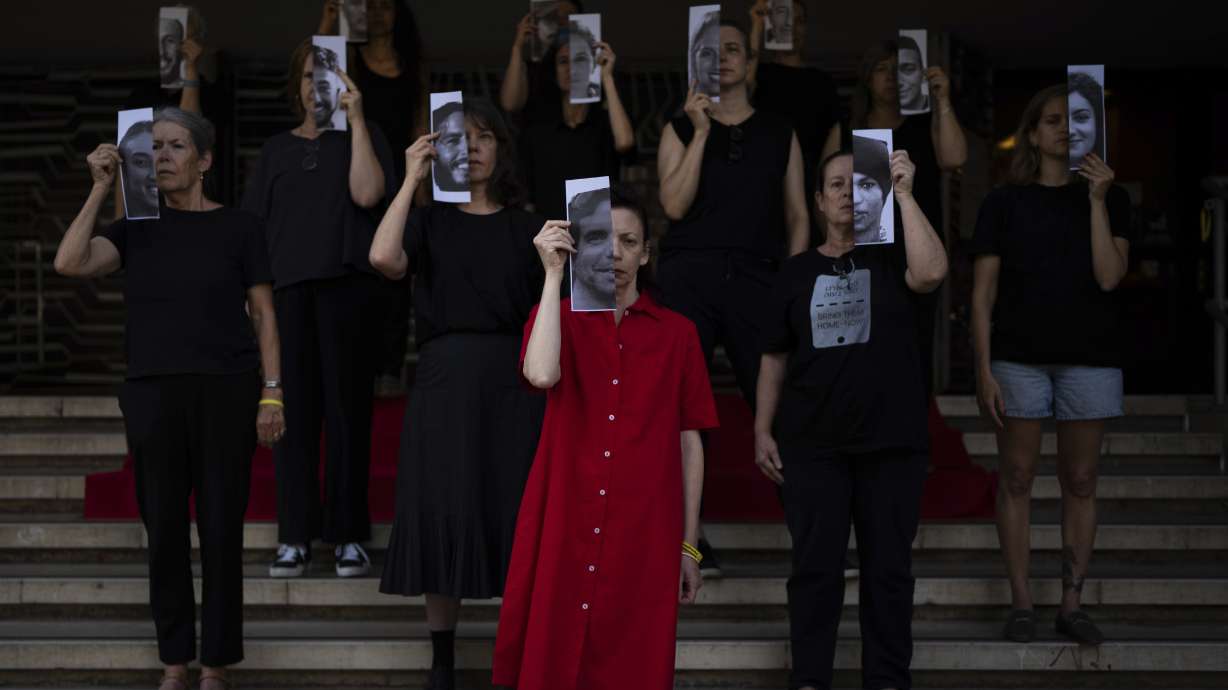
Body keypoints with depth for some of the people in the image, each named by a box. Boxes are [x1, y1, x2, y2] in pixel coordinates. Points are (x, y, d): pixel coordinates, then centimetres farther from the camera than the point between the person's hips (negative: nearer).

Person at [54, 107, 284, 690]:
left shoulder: (238, 227, 4)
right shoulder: (136, 229, 9)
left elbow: (263, 313, 3)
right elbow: (70, 263, -8)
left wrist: (272, 391, -5)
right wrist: (101, 189, -7)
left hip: (226, 392, -2)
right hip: (152, 393, 2)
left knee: (221, 530, 1)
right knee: (165, 530, 5)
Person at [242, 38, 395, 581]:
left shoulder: (362, 137, 11)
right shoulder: (276, 150, 20)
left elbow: (368, 194, -9)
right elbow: (255, 225, 15)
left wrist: (357, 118, -5)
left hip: (346, 283, -2)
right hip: (287, 286, 3)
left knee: (347, 405, -2)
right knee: (293, 408, 0)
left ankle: (348, 536, 3)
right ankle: (295, 537, 4)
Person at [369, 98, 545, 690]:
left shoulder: (527, 228, 13)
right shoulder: (431, 221, 8)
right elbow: (383, 258, -14)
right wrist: (411, 179, -7)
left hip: (515, 380, 1)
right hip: (446, 377, -1)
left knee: (518, 515, -1)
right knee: (444, 514, -1)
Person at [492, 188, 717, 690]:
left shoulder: (677, 333, 6)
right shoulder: (558, 317, 7)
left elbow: (690, 443, 7)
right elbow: (541, 375, -17)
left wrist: (689, 545, 4)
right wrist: (553, 275, -13)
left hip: (643, 532, 0)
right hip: (563, 527, 0)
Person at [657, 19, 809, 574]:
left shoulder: (780, 135, 15)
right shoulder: (680, 129, 11)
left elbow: (797, 216, 14)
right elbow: (675, 205, -3)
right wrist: (701, 132, -6)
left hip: (756, 277, 1)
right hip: (689, 276, 0)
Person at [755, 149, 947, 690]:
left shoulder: (891, 259, 4)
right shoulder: (797, 272, 9)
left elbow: (932, 273, -20)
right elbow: (774, 359, 11)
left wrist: (903, 194, -16)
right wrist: (763, 430, 4)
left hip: (892, 442, -1)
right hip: (812, 443, 1)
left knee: (888, 566, 5)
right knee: (815, 565, 2)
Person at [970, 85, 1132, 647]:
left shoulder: (1109, 199, 8)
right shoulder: (1004, 203, 5)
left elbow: (1109, 277, -7)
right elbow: (983, 294, 2)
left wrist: (1097, 200, -10)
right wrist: (983, 370, -5)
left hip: (1090, 358, 1)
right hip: (1018, 358, -1)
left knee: (1080, 482, 5)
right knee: (1016, 479, 1)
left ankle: (1072, 603, 13)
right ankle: (1021, 604, 8)